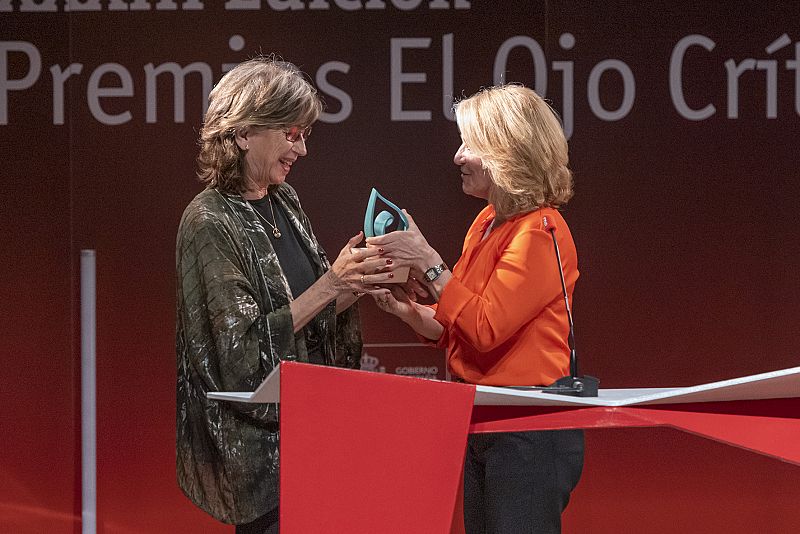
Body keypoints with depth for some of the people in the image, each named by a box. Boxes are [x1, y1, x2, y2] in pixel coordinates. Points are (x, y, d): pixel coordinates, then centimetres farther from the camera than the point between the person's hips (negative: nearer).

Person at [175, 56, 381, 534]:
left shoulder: (284, 202, 9)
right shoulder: (210, 222, -14)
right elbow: (241, 348, -19)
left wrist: (355, 281, -2)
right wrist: (328, 287, -20)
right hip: (255, 439, -7)